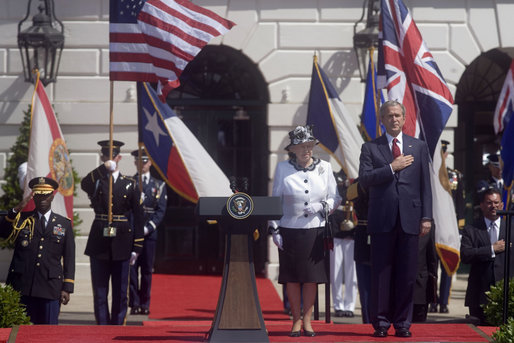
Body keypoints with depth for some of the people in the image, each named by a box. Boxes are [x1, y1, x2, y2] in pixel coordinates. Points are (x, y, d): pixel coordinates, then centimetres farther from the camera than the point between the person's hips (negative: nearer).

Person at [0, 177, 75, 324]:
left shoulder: (64, 224, 13)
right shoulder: (22, 219, 13)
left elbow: (69, 258, 9)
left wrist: (67, 288, 1)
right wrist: (17, 208, -14)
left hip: (50, 289, 0)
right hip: (22, 287, 0)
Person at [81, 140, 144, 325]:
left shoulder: (129, 184, 5)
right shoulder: (96, 181, 5)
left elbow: (138, 217, 4)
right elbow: (84, 184, -21)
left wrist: (136, 248, -2)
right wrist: (104, 168, -33)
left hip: (121, 244, 0)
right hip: (99, 243, 0)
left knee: (120, 292, 4)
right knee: (99, 291, 2)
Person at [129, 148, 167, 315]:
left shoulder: (159, 185, 10)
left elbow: (161, 210, 2)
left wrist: (148, 228, -10)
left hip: (149, 232, 1)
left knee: (147, 270, 3)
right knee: (132, 268, -4)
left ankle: (145, 304, 9)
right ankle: (134, 303, -1)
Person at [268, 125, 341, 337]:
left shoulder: (324, 168, 6)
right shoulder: (282, 169, 3)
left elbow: (335, 198, 10)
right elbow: (275, 201, 6)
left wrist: (321, 206, -10)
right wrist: (274, 229, 0)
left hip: (315, 230, 1)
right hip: (290, 230, -1)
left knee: (312, 277, 2)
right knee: (292, 277, 2)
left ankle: (307, 320, 11)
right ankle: (296, 320, 11)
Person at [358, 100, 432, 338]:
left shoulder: (419, 147, 12)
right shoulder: (370, 148, 7)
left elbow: (425, 184, 9)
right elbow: (364, 180, -5)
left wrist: (426, 217, 2)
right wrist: (391, 168, -13)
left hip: (409, 219, 1)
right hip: (382, 220, -1)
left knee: (407, 274, 2)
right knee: (381, 273, 0)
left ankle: (402, 323, 8)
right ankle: (381, 322, 7)